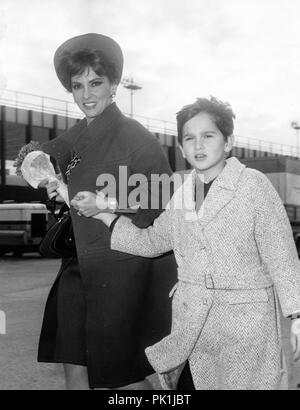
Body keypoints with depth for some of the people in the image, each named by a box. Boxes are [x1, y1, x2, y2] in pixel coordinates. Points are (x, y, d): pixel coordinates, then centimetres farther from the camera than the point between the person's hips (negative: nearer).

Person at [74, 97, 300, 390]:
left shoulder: (254, 185, -7)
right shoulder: (181, 195, 8)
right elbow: (150, 241, 16)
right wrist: (104, 213, 6)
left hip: (245, 322, -4)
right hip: (191, 325, 4)